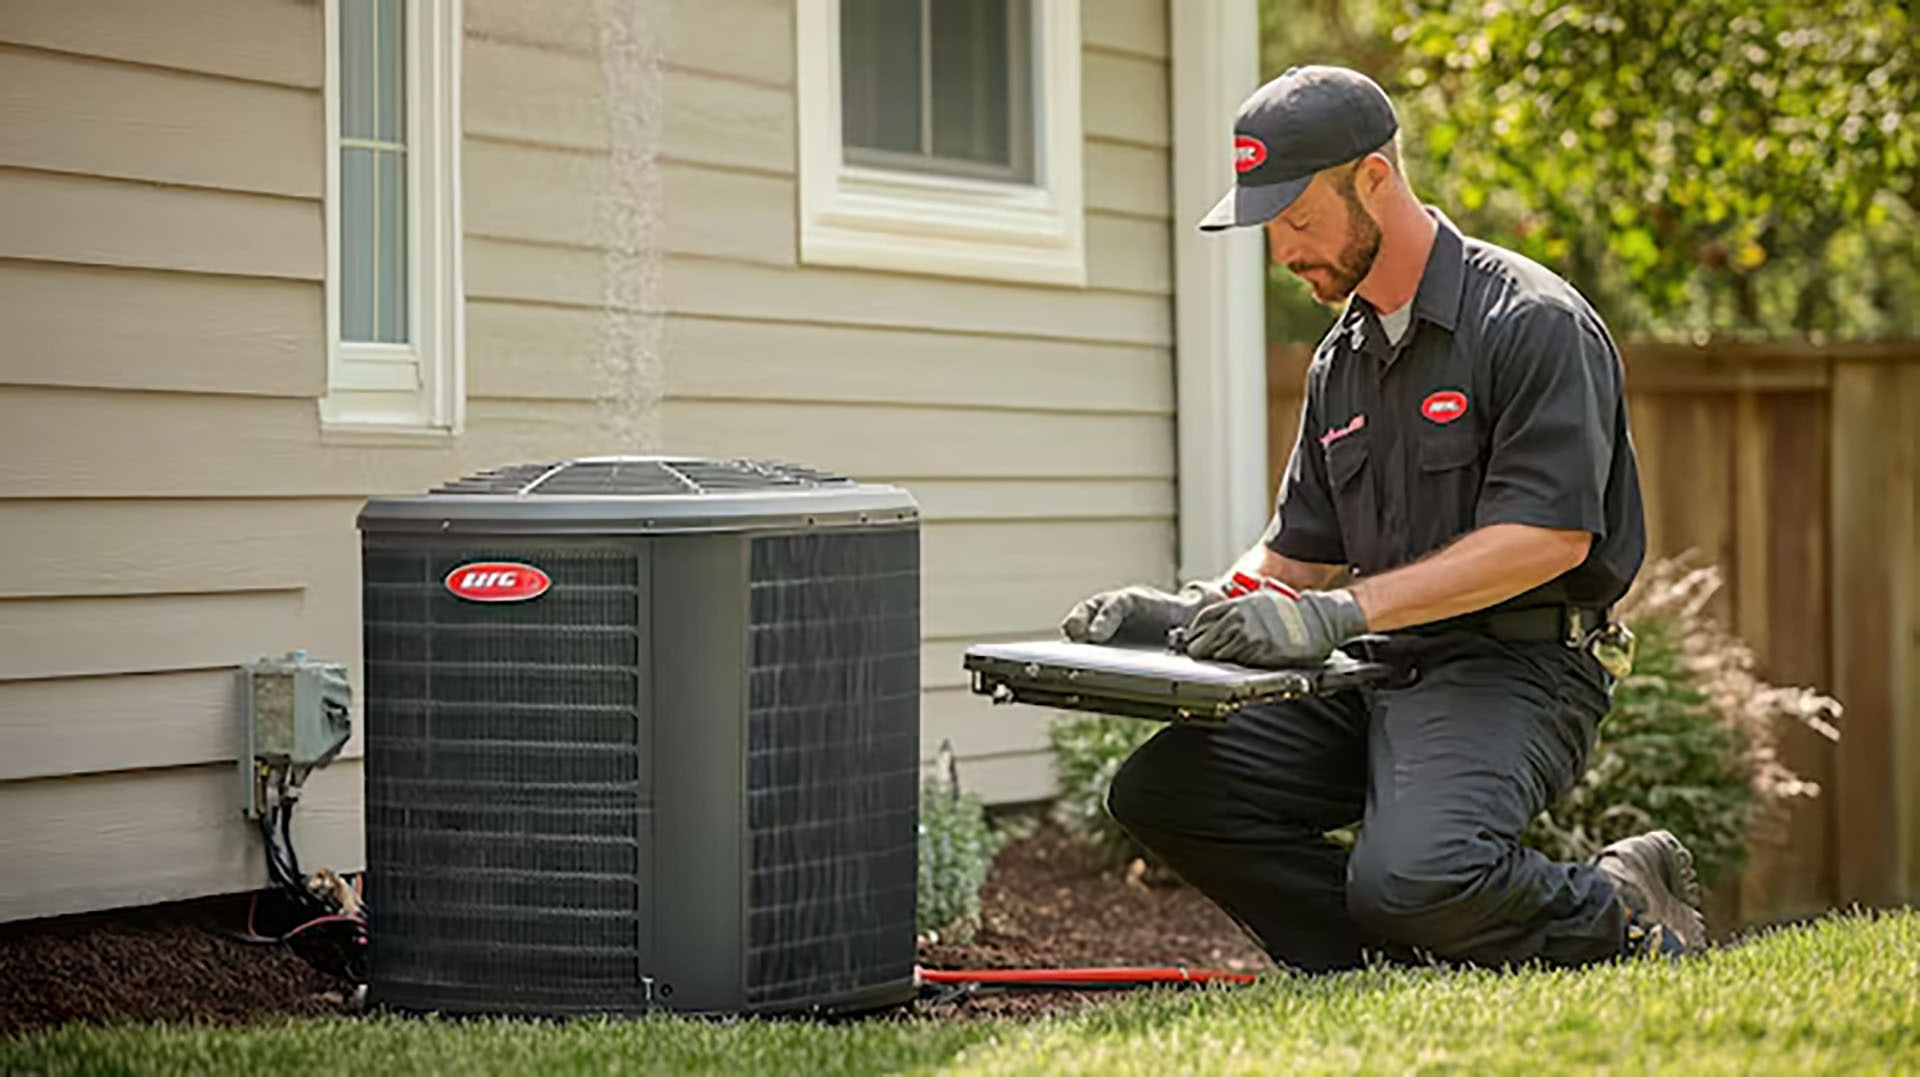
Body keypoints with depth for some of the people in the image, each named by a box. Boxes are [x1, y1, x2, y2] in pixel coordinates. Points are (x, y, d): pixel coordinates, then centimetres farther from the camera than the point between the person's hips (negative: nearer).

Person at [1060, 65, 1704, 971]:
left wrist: (1340, 612, -25)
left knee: (1410, 876, -33)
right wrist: (1193, 610, -2)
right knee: (1158, 790, -8)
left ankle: (1615, 915, -2)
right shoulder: (1341, 361, 16)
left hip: (1514, 669, -8)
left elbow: (1549, 536, -19)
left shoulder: (1534, 324, -9)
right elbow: (1298, 554, 21)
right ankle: (1412, 967, -3)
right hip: (1377, 674, 8)